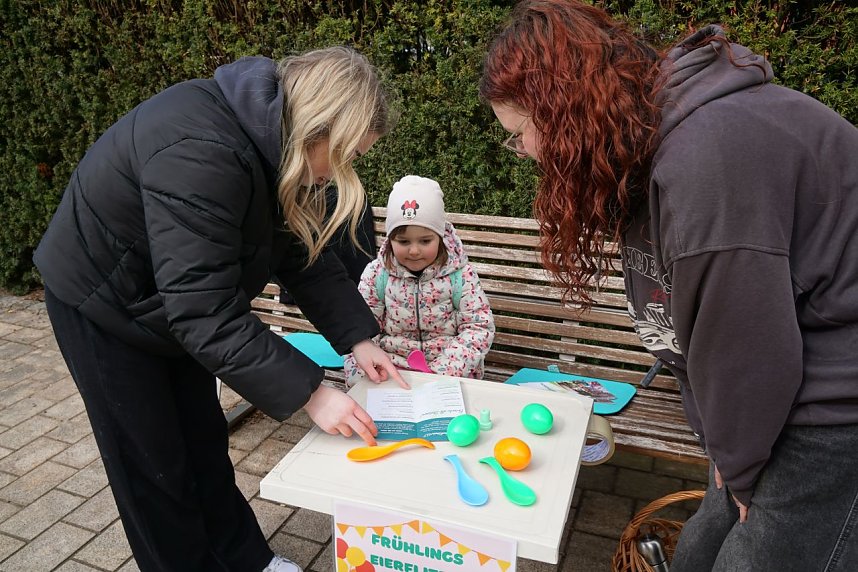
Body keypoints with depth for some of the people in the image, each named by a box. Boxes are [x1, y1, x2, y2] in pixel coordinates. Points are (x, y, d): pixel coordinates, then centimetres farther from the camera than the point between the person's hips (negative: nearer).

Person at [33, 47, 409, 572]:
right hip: (102, 301, -7)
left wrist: (358, 338, -15)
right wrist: (310, 393, -36)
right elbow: (206, 312, -39)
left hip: (173, 301, 8)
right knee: (152, 462, 5)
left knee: (205, 439, 15)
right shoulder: (198, 154, -39)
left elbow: (303, 255, -7)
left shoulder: (274, 138, -11)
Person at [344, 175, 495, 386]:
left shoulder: (460, 274, -7)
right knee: (358, 378, -25)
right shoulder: (377, 273, -3)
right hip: (391, 364, 2)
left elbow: (479, 327, -7)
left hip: (450, 370, -1)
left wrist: (444, 372, -19)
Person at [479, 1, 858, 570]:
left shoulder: (709, 151, -28)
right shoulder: (646, 144, 3)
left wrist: (738, 463, -4)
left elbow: (746, 342, -22)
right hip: (772, 403, 8)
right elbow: (696, 323, 4)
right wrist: (729, 450, 3)